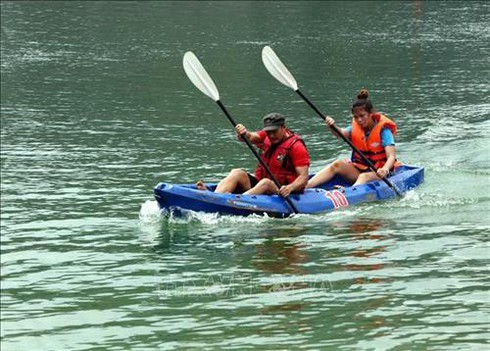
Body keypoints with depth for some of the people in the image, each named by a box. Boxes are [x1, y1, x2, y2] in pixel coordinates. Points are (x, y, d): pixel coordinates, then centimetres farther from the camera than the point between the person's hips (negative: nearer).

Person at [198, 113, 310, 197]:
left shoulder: (296, 146, -11)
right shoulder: (266, 136, 9)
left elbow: (304, 177, -19)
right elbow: (251, 137, -9)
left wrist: (290, 188, -38)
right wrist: (243, 134, -34)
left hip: (281, 191, -6)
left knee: (265, 182, -36)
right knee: (237, 173, -15)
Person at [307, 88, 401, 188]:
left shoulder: (383, 130, -10)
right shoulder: (356, 128, 5)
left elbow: (391, 156, -21)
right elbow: (341, 133, -16)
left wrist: (385, 170, -42)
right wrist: (332, 127, -40)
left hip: (377, 172, -5)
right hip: (359, 170, 5)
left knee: (364, 177, -36)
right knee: (337, 165, -19)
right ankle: (304, 186, -33)